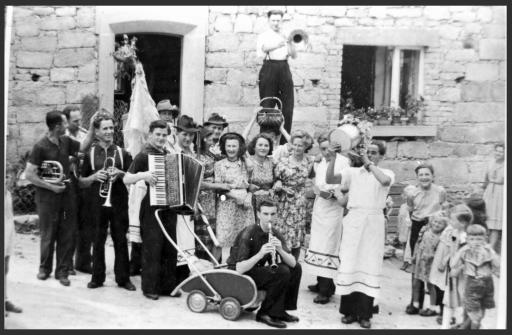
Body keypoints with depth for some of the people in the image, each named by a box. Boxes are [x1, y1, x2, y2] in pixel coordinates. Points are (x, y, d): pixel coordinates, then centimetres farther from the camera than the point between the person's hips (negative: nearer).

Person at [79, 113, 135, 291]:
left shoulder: (122, 153, 5)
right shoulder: (90, 154, 4)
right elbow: (82, 182, 7)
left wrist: (120, 174, -12)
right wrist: (95, 176, -12)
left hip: (118, 202, 0)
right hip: (97, 202, 0)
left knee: (121, 240, 4)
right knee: (98, 240, 7)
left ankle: (123, 278, 13)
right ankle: (97, 277, 18)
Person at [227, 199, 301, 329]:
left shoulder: (275, 234, -2)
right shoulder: (248, 234, -22)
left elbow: (293, 263, -11)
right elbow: (239, 269, -29)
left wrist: (280, 249, -30)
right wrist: (260, 254, -41)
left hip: (258, 271, 7)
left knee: (296, 268, -4)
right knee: (282, 273, -24)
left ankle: (281, 311, 4)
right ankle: (266, 314, -11)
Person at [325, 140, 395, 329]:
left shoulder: (386, 173, 7)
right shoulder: (353, 172, 10)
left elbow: (385, 181, -17)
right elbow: (329, 180, -1)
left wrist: (369, 163, -11)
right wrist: (332, 158, -12)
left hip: (374, 223, -1)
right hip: (353, 221, 1)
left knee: (369, 266, -1)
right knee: (349, 265, 0)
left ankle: (364, 314, 5)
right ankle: (349, 311, 9)